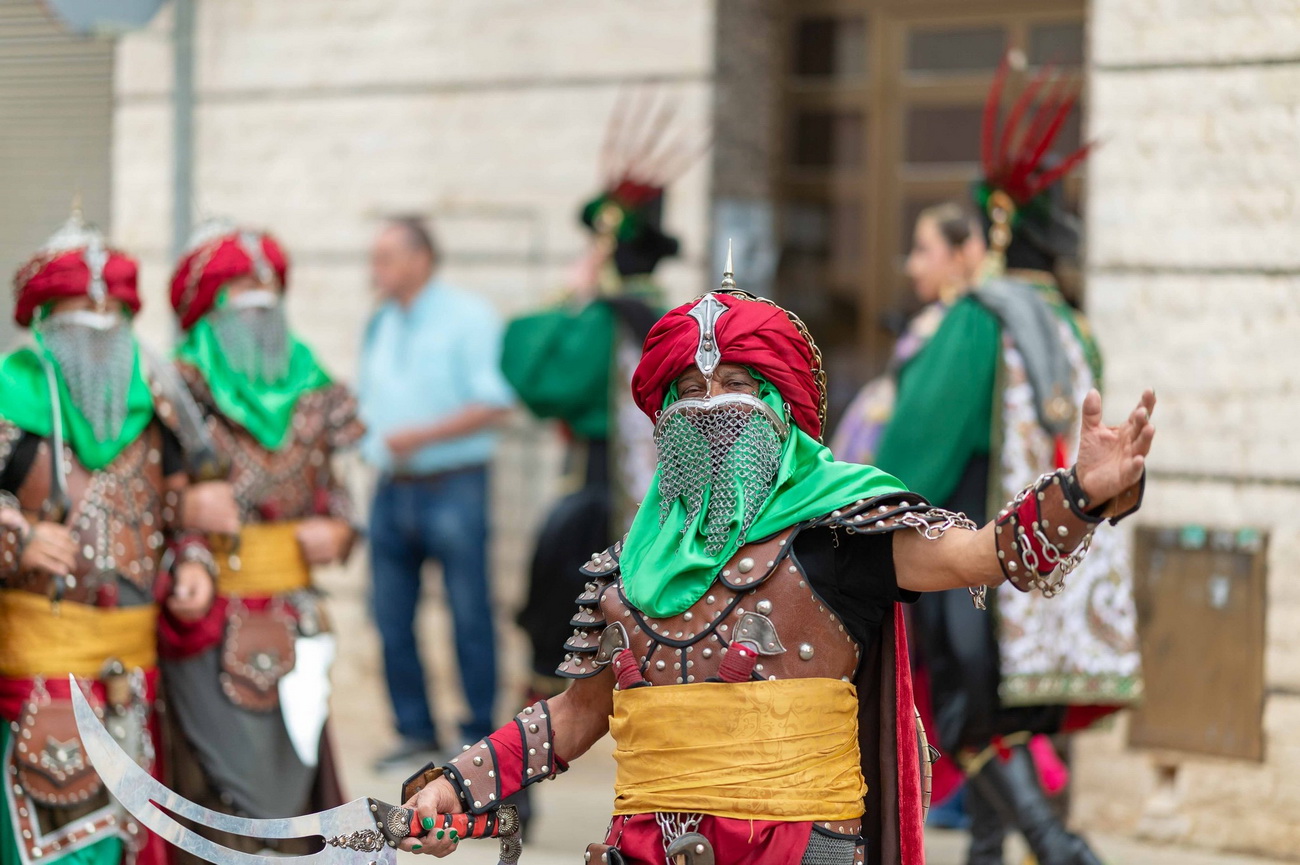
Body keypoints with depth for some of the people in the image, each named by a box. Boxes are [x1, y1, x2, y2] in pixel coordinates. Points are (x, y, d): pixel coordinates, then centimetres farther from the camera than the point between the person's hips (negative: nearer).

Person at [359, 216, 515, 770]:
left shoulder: (468, 317, -4)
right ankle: (415, 729, 17)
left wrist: (423, 435, -18)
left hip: (452, 489, -6)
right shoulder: (380, 326, 15)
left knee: (470, 617, -2)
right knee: (392, 620, 6)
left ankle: (481, 734, 6)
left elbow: (495, 404, -12)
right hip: (392, 490, 6)